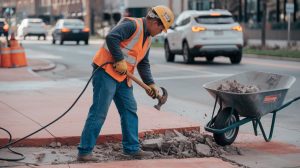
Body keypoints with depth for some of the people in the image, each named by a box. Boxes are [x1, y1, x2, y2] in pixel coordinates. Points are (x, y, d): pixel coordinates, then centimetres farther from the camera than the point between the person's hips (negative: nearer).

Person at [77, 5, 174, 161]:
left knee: (130, 110, 11)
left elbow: (144, 64, 22)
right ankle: (84, 152, -4)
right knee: (99, 112, -9)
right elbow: (111, 38, -28)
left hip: (122, 77, 10)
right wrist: (120, 60, -23)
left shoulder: (147, 39, 16)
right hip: (106, 71, -10)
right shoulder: (132, 25, -15)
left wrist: (150, 84, 12)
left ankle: (131, 148, 21)